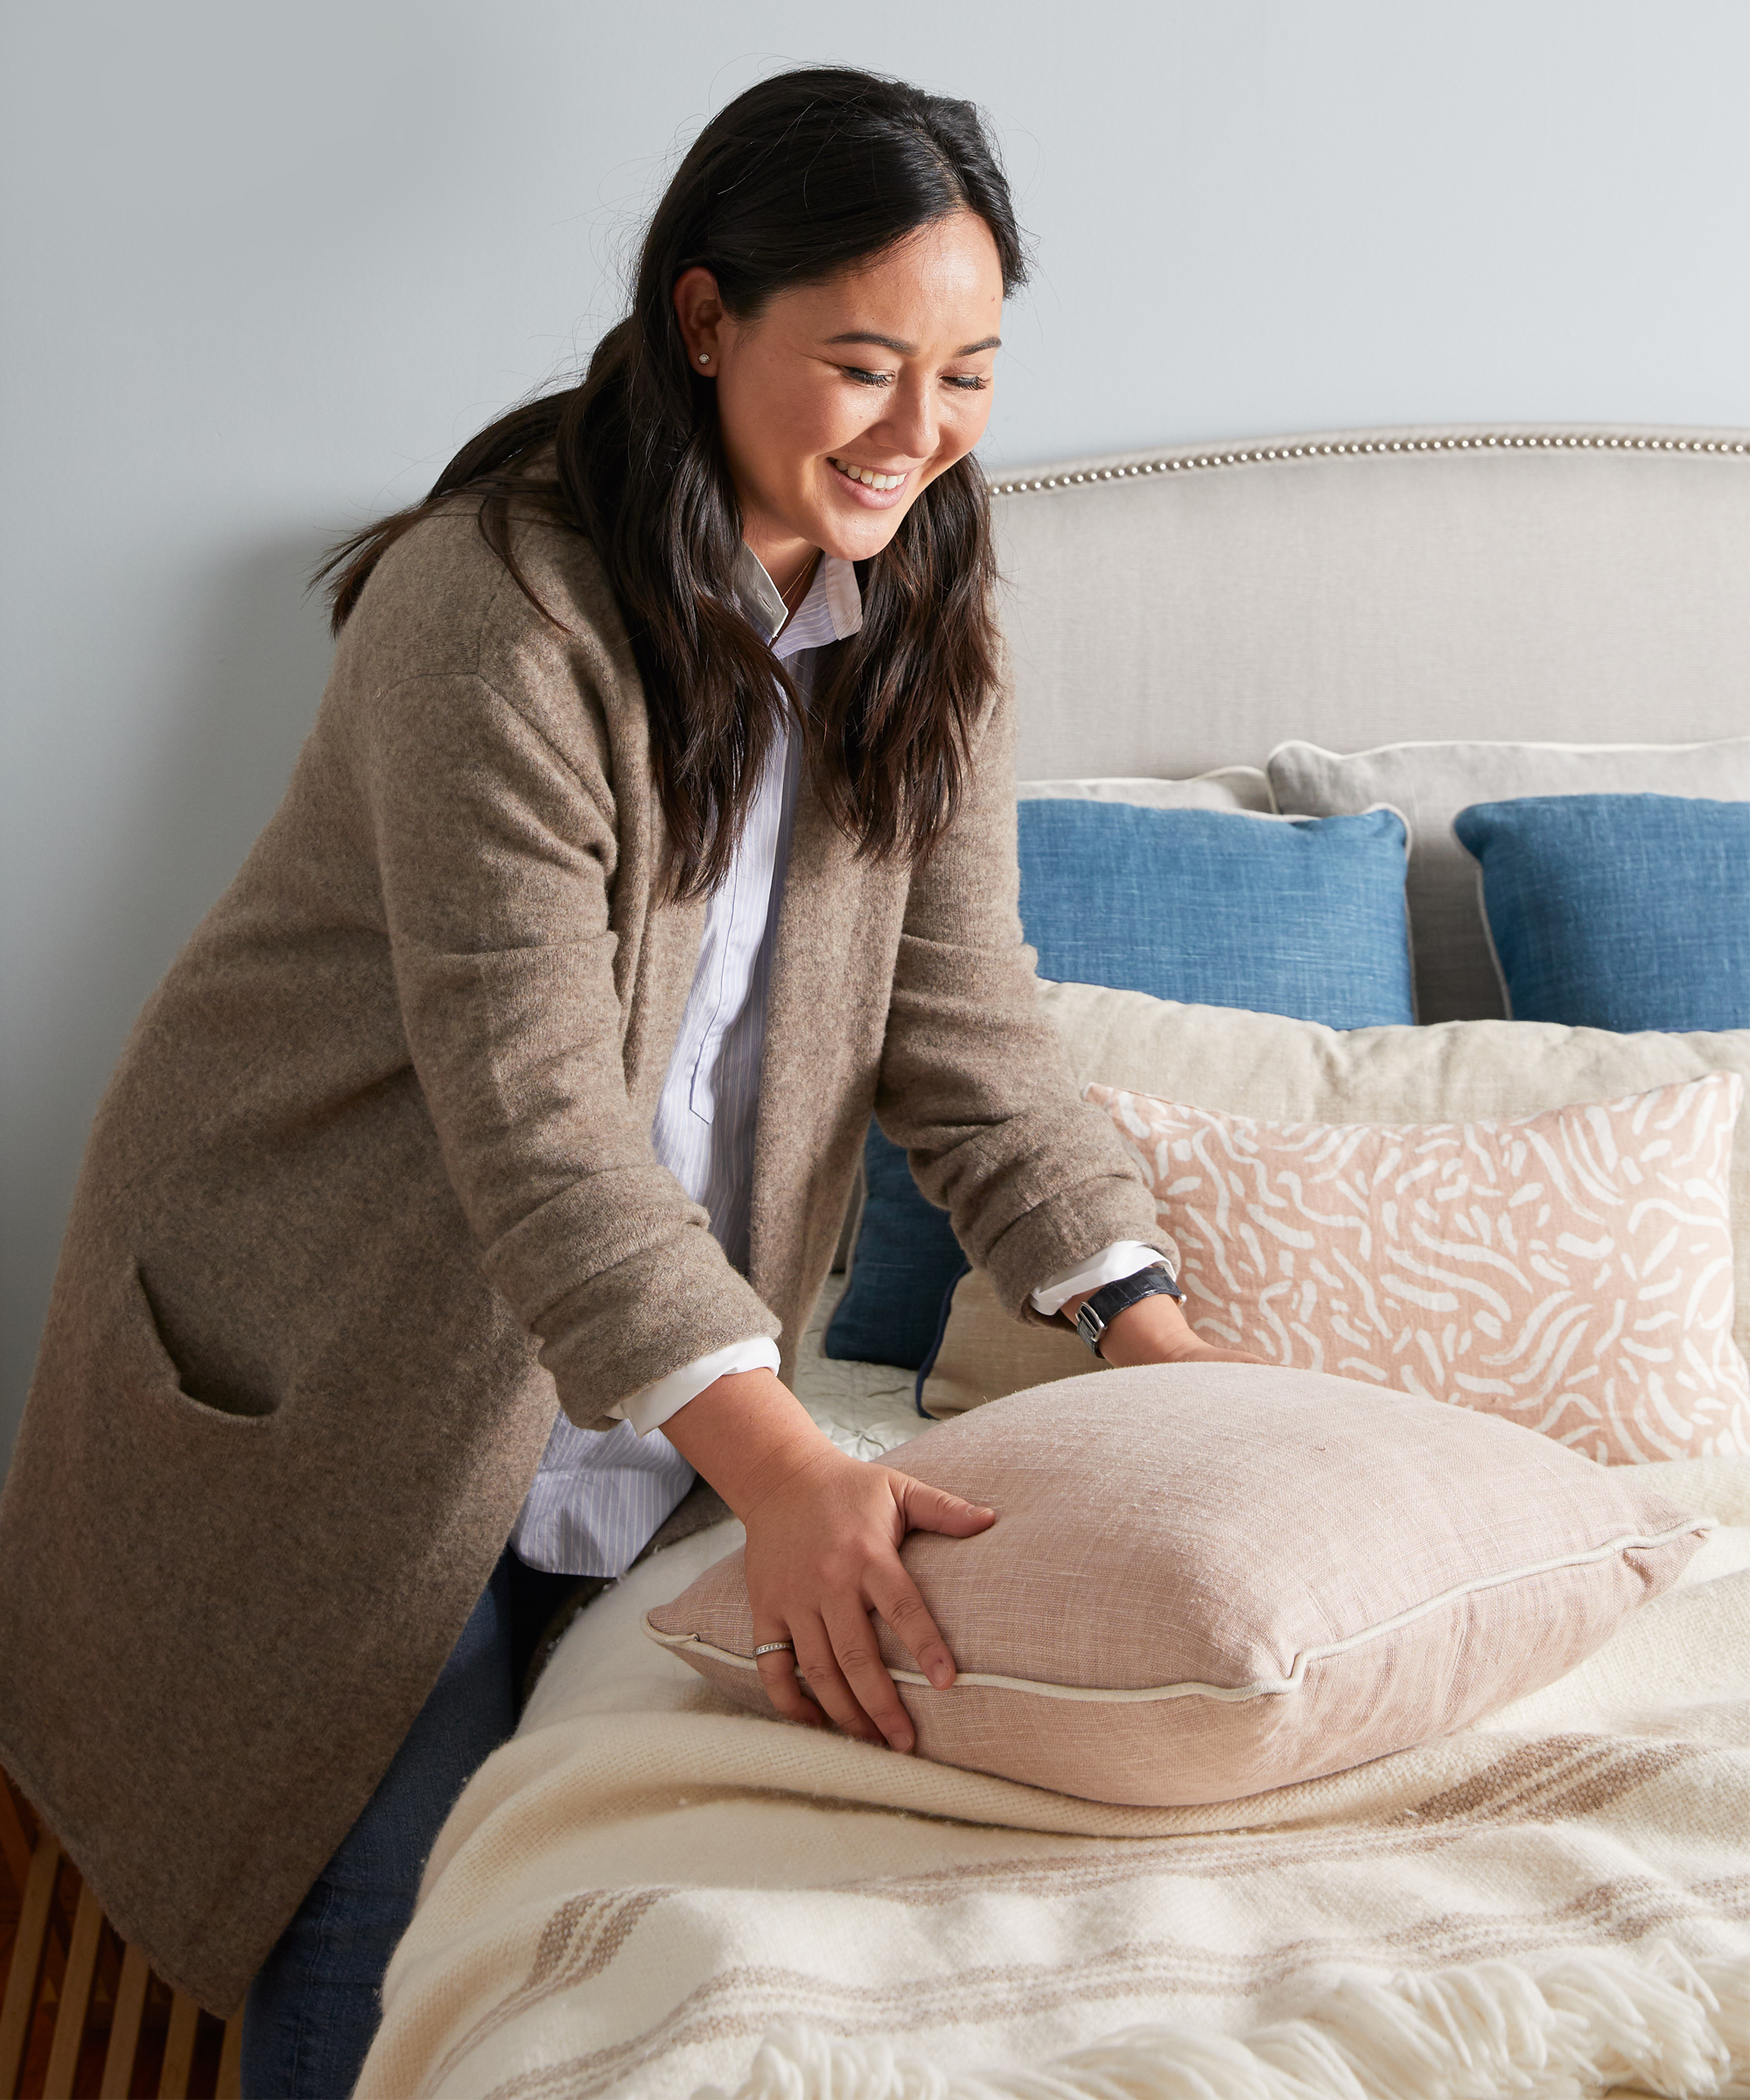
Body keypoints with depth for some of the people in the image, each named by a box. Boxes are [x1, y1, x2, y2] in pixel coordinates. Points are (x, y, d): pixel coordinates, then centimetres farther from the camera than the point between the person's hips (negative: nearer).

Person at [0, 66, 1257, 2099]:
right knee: (386, 1890, -1)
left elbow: (964, 1020, -2)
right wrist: (780, 1465, -40)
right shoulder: (499, 600, -24)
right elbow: (527, 1092, -31)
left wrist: (1157, 1331, -14)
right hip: (351, 1330, -6)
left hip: (658, 1333, 6)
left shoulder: (920, 630, -2)